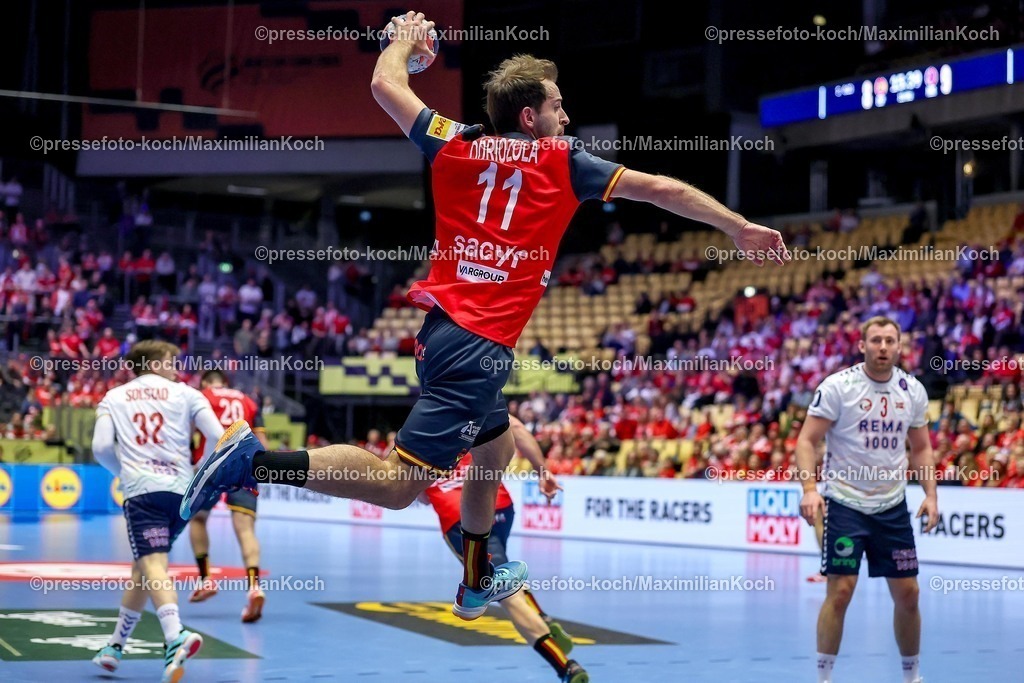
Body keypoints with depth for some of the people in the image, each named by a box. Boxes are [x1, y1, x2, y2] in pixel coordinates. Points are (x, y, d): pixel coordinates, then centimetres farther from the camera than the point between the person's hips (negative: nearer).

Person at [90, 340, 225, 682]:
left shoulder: (113, 398, 14)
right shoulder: (186, 394, 13)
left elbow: (101, 447, 1)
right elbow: (218, 438, 1)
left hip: (142, 491, -2)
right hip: (181, 490, 2)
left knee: (152, 567, -15)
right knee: (142, 567, 18)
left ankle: (175, 637, -40)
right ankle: (115, 645, 25)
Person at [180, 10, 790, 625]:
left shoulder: (457, 144, 10)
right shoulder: (562, 163, 0)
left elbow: (385, 85, 18)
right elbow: (660, 189, 6)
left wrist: (406, 36, 38)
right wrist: (740, 228, 15)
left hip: (443, 328, 8)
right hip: (481, 344, -8)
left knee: (497, 447, 29)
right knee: (400, 482, -12)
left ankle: (478, 581, 41)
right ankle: (256, 461, -25)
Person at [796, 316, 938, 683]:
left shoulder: (913, 390, 4)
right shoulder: (837, 386, -10)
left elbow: (920, 447, 14)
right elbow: (807, 440, -10)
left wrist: (930, 494, 2)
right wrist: (809, 488, -24)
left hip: (893, 506, 4)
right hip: (844, 503, -4)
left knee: (907, 593, 6)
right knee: (839, 592, -10)